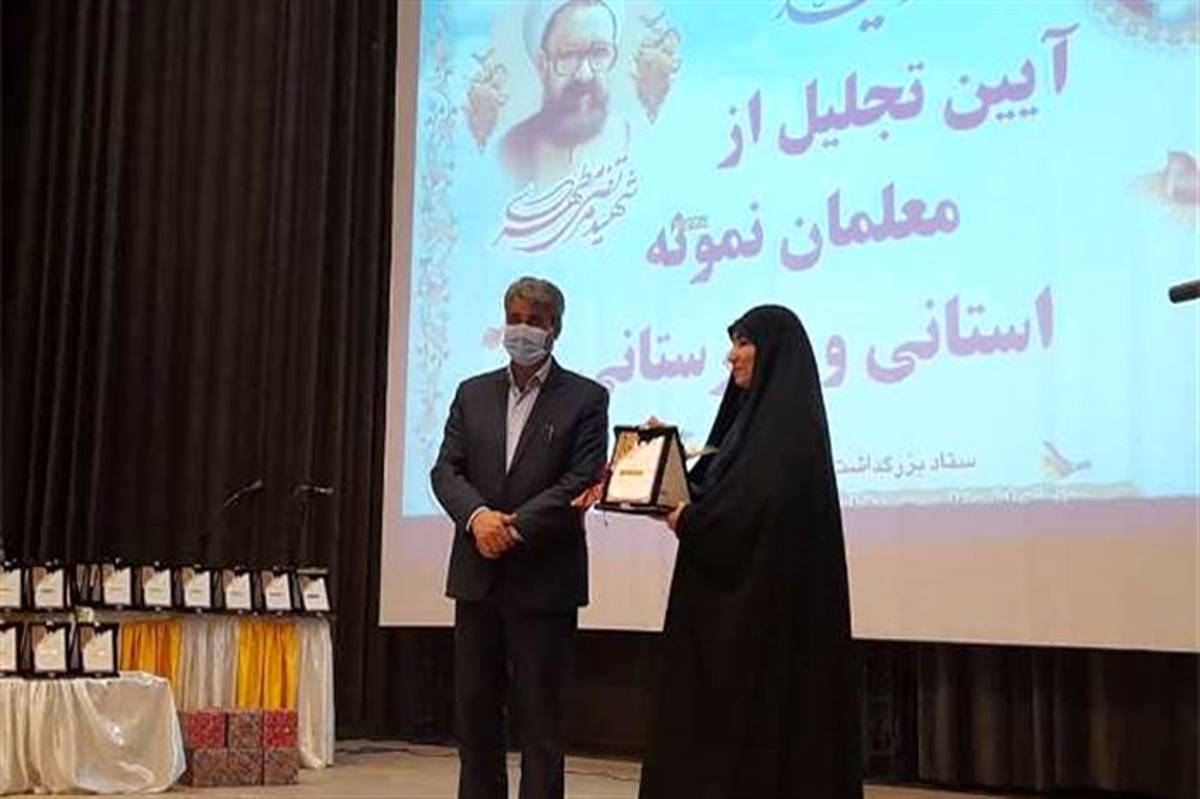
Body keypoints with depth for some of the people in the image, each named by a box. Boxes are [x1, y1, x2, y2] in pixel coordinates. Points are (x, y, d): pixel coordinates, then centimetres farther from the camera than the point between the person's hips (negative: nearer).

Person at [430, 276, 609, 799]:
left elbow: (583, 480, -9)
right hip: (477, 574, 4)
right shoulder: (472, 393, 13)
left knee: (539, 713, 1)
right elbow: (445, 470, 5)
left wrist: (516, 527, -16)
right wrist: (477, 515, -14)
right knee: (474, 707, 10)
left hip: (544, 577, -4)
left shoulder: (585, 398, 0)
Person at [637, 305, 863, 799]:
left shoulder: (788, 418, -13)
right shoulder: (757, 414, 16)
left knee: (757, 710, -4)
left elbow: (762, 501, -24)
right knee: (724, 712, 10)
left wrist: (687, 522, -11)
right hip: (738, 591, 10)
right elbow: (721, 493, 17)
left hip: (767, 594, -10)